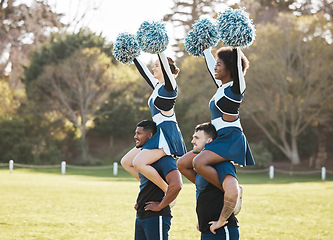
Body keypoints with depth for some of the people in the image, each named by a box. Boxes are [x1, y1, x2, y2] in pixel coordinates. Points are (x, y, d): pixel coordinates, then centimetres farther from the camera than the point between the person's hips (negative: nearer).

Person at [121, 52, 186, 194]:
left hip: (168, 134, -9)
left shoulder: (169, 86, -7)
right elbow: (143, 70, 25)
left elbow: (165, 65, -21)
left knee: (139, 162, -23)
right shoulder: (157, 86, 17)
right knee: (126, 162, 7)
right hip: (158, 133, 9)